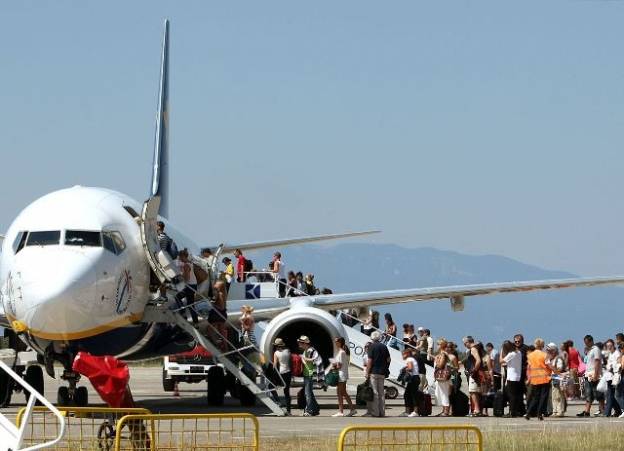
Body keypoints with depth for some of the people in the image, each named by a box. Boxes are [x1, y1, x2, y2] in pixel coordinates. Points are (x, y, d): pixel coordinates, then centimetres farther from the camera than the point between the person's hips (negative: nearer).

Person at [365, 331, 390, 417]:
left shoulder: (372, 347, -8)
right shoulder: (384, 347, 9)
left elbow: (370, 361, -12)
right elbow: (388, 359, 12)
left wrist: (367, 373, -9)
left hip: (374, 372, -6)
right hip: (382, 373, 6)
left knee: (374, 392, -4)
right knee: (381, 392, 10)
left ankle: (374, 412, -6)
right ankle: (382, 412, 10)